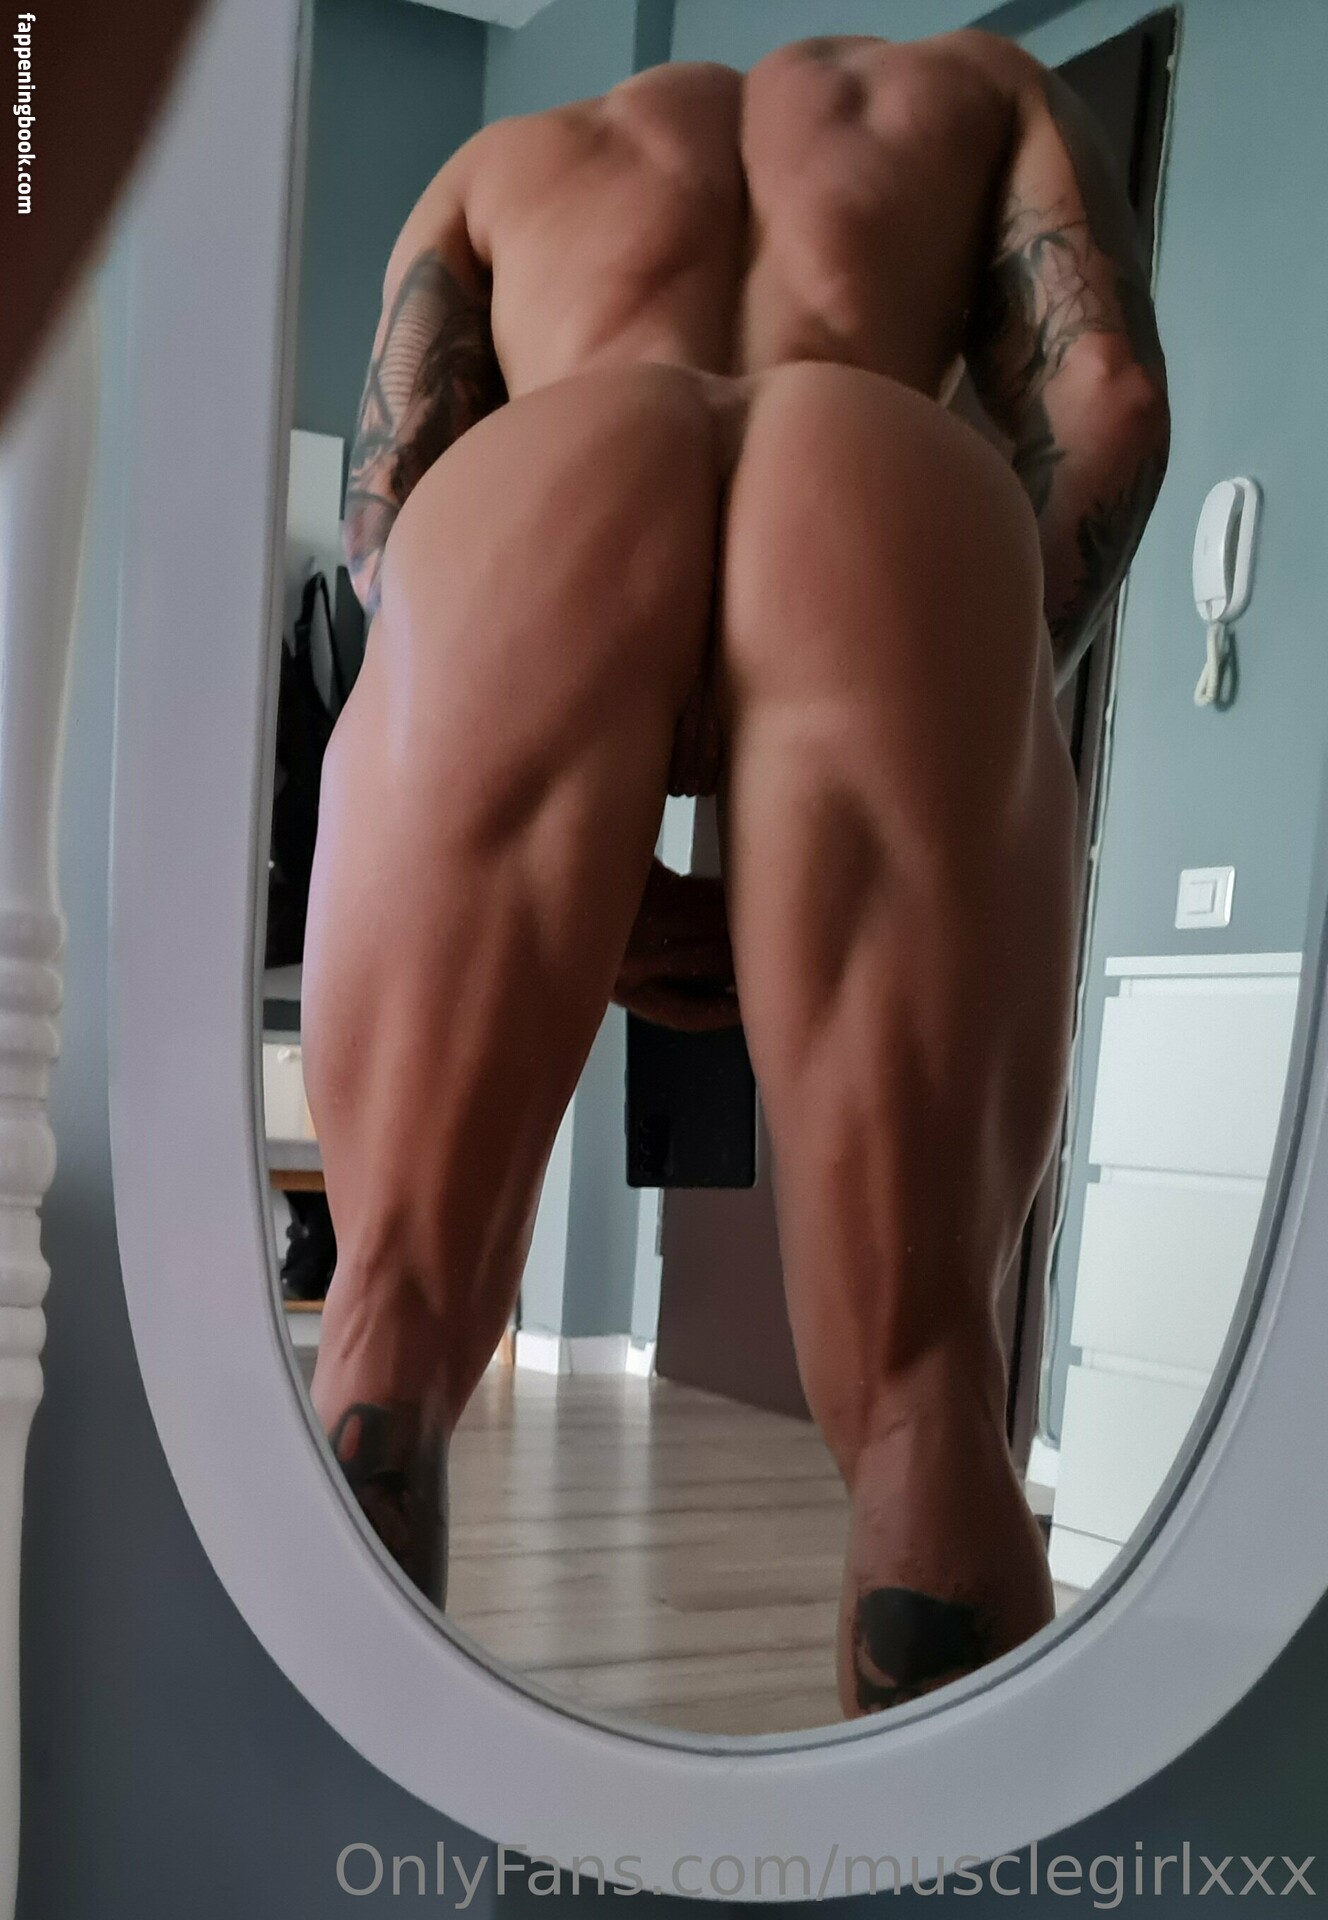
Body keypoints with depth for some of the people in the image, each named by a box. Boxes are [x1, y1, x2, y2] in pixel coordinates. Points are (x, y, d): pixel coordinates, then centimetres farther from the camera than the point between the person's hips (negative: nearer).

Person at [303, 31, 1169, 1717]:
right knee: (918, 1385, 3)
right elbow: (1109, 402, 20)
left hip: (531, 506, 1)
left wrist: (592, 898, 18)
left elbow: (386, 506, 24)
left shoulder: (492, 169, 43)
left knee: (396, 1327, 6)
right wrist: (935, 809, 19)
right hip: (889, 516, 0)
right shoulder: (987, 89, 41)